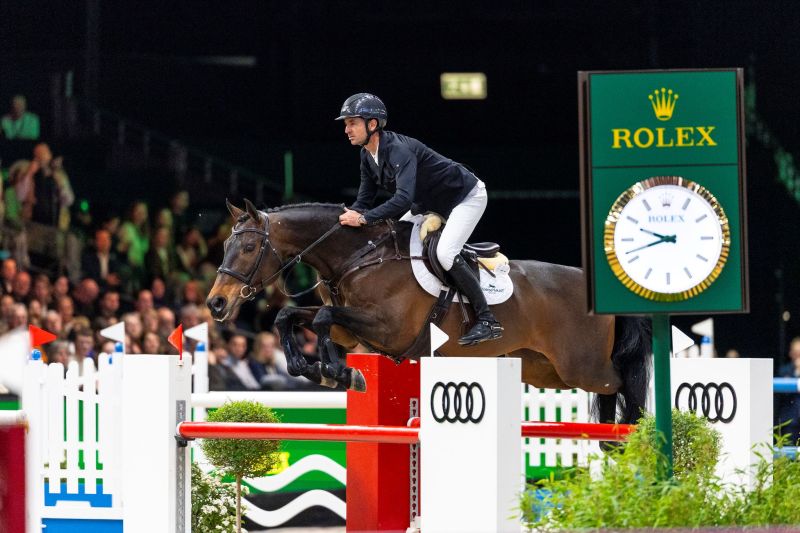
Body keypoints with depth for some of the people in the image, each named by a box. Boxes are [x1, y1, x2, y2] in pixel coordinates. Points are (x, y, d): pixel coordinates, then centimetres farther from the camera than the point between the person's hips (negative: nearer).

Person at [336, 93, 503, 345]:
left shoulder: (399, 150, -33)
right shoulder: (368, 156, -4)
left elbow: (404, 199, -46)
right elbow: (364, 200, 2)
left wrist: (364, 218, -50)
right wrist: (349, 216, -19)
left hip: (467, 196, -10)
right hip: (430, 205, 10)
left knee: (445, 253, -27)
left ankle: (487, 321, -21)